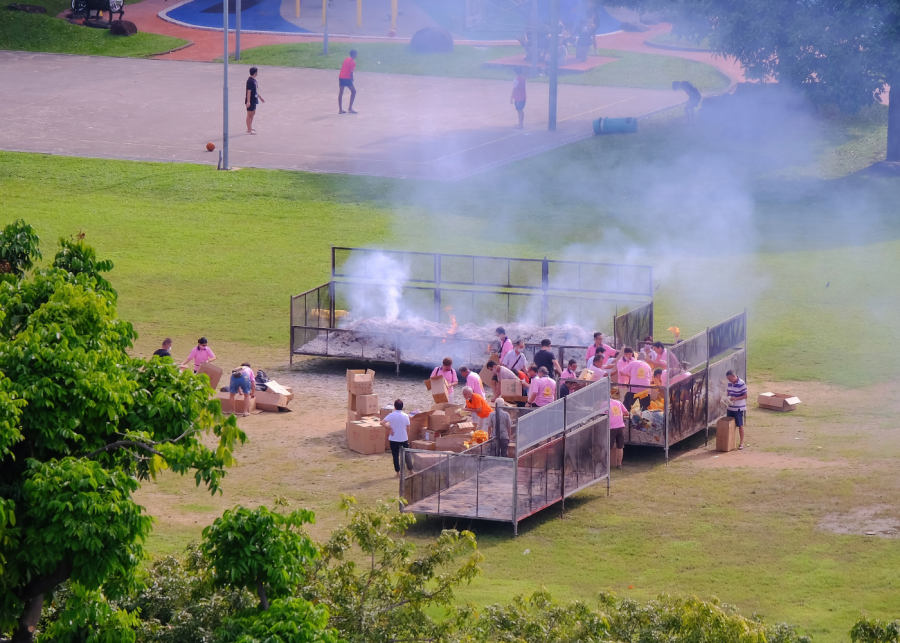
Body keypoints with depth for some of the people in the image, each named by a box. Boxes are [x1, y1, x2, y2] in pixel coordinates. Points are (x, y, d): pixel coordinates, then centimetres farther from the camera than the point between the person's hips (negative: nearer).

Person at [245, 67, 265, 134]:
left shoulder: (254, 80, 10)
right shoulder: (250, 81, -20)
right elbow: (249, 91, -23)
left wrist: (260, 97, 27)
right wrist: (248, 101, -25)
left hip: (254, 100, 10)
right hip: (250, 100, -10)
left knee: (252, 113, 18)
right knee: (249, 114, -2)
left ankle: (250, 128, 29)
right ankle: (249, 130, 4)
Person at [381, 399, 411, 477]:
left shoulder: (391, 415, -10)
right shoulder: (405, 416, -4)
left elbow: (382, 423, -20)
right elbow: (408, 429, 0)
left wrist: (390, 429, -12)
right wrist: (408, 438, 13)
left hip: (394, 439, -2)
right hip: (404, 438, 2)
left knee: (395, 456, 7)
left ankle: (397, 472, 10)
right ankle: (410, 470, 18)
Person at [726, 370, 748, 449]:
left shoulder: (741, 384, -15)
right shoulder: (729, 383, 5)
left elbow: (745, 396, -14)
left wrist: (736, 398, -25)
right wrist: (728, 397, -6)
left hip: (739, 408, -6)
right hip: (730, 407, 6)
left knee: (740, 425, 1)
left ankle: (741, 443, 9)